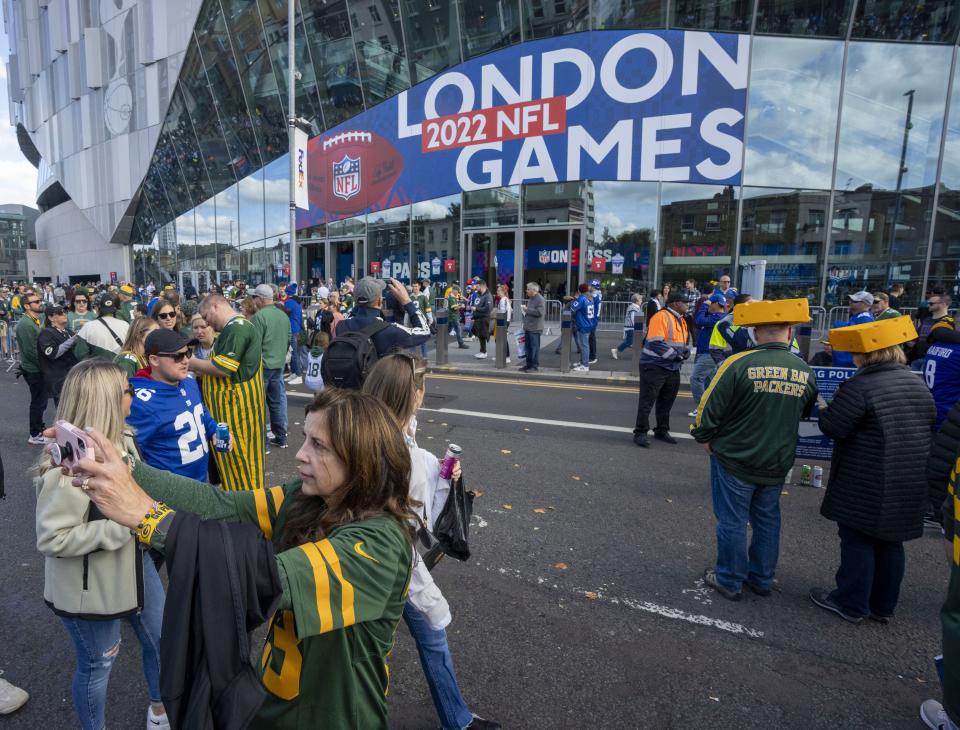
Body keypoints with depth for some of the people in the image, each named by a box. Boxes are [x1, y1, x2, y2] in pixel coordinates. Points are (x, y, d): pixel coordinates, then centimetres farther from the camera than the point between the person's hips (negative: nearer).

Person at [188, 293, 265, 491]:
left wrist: (191, 362, -9)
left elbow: (223, 369, -22)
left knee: (235, 457, -1)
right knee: (238, 456, 16)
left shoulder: (235, 328, -17)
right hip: (234, 401, 10)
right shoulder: (237, 326, 17)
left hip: (235, 404, -10)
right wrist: (196, 369, 10)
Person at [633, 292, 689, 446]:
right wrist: (675, 355, -21)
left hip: (673, 368, 9)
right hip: (654, 366, -9)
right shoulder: (661, 317, -15)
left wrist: (686, 351, 4)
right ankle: (640, 433, 2)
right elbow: (655, 342, -22)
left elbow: (683, 341, 25)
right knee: (647, 400, -5)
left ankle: (662, 431, 26)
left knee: (666, 401, 14)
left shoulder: (681, 320, 15)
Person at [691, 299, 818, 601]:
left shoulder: (739, 364, -20)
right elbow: (806, 414, 12)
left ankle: (730, 581, 23)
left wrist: (705, 439, 1)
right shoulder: (806, 373, -4)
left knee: (732, 522, 9)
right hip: (776, 464, 5)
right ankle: (762, 578, 35)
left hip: (734, 462, -4)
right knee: (767, 521, 20)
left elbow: (709, 408, -15)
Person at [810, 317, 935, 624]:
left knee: (858, 541, 6)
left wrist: (825, 411, 1)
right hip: (910, 484, 8)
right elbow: (930, 426, 18)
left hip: (867, 484, -7)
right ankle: (883, 606, 30)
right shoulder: (917, 384, 7)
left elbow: (832, 428, -19)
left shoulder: (859, 386, -20)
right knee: (890, 542, 17)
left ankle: (851, 604, 17)